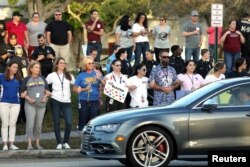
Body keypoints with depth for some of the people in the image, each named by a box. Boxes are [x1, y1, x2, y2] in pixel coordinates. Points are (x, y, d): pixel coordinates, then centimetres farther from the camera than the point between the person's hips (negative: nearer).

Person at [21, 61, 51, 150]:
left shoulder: (42, 79, 13)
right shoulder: (26, 80, 2)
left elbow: (47, 91, 18)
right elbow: (23, 94, 1)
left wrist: (45, 97, -1)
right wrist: (29, 99, -15)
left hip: (41, 105, 4)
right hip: (30, 105, -4)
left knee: (38, 125, 7)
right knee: (30, 124, -11)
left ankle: (37, 143, 15)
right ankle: (29, 144, -12)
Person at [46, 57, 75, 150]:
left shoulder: (69, 76, 12)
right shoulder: (52, 75, 5)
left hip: (66, 101, 2)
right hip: (55, 101, -1)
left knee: (69, 123, -8)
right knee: (56, 122, 0)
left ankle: (66, 142, 8)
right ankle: (59, 143, 7)